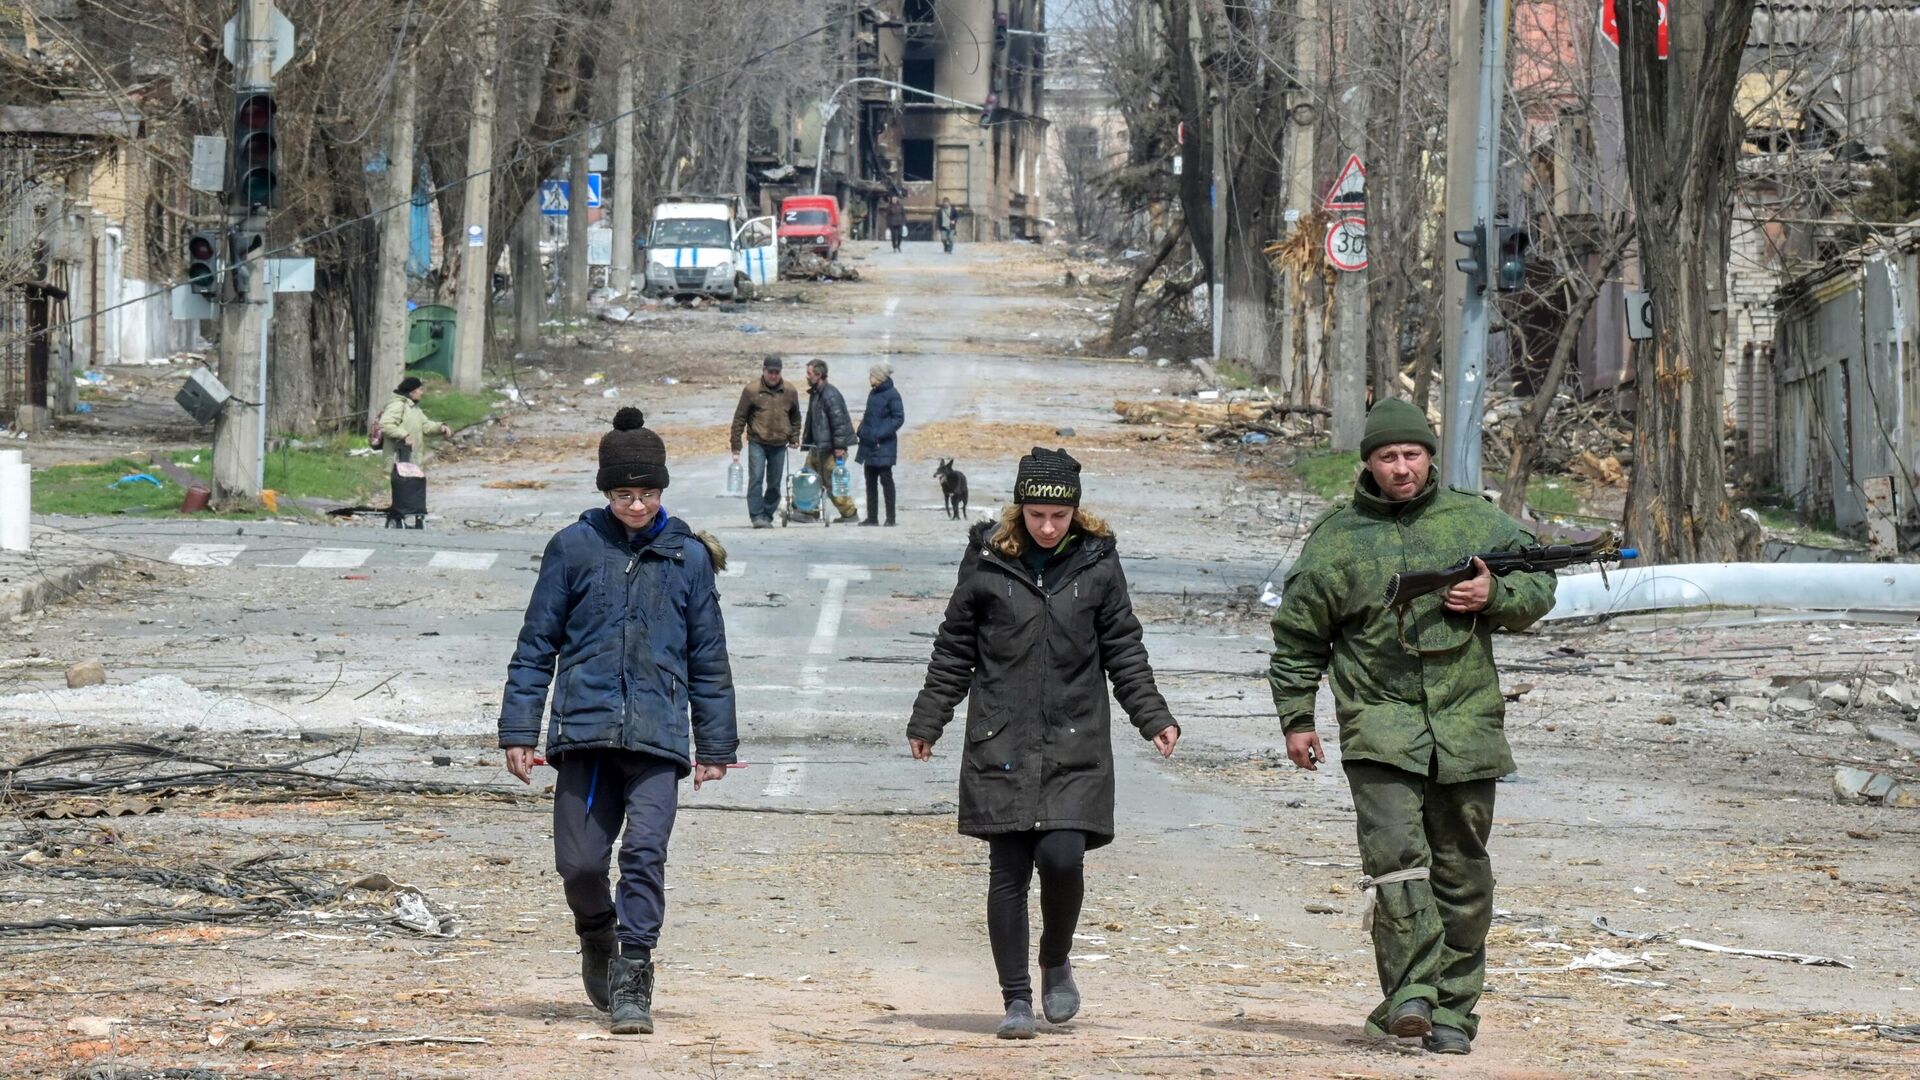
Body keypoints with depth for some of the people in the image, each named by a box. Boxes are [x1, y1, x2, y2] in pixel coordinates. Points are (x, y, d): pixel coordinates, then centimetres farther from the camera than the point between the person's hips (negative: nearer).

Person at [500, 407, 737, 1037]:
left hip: (658, 736, 0)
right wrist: (518, 730, 4)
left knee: (645, 851, -14)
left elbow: (709, 658, 15)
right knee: (579, 861, 1)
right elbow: (536, 645, 8)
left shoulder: (688, 556, 8)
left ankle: (632, 981, -10)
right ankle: (598, 941, 31)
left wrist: (716, 744, 14)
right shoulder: (575, 547, 5)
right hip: (584, 728, 0)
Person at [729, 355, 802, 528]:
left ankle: (768, 515, 16)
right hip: (757, 442, -3)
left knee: (774, 483, 6)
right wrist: (735, 446, -4)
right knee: (756, 478, -12)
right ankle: (757, 515, -11)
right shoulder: (752, 390, -6)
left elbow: (795, 417, 19)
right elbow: (740, 418, -2)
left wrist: (794, 439, 11)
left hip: (779, 444, 3)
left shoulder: (790, 392, 3)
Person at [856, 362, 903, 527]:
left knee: (886, 480, -5)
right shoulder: (873, 393, 12)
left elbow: (899, 418, -14)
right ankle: (872, 517, 13)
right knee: (870, 482, 9)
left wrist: (881, 434, -20)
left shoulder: (891, 395, -11)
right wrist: (862, 430, 8)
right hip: (869, 445, 8)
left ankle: (890, 518, 0)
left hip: (884, 446, -8)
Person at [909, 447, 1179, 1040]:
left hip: (1075, 745, 0)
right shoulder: (987, 560, 2)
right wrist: (927, 721, 11)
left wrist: (1153, 716, 1)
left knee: (1061, 857, -14)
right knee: (1008, 873, 0)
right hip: (1001, 745, 0)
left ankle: (1056, 964, 13)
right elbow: (954, 650, 10)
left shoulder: (1097, 561, 3)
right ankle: (1016, 999, 10)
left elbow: (1124, 650, 9)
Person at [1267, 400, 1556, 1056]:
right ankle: (1410, 993, -22)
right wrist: (1296, 717, 8)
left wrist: (1495, 596, -6)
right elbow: (1298, 633, 12)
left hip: (1465, 724, 2)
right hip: (1379, 724, -2)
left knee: (1462, 874, 5)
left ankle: (1452, 1010, 13)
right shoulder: (1336, 537, 6)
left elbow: (1539, 587, 16)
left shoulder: (1475, 521, 9)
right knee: (1395, 853, -20)